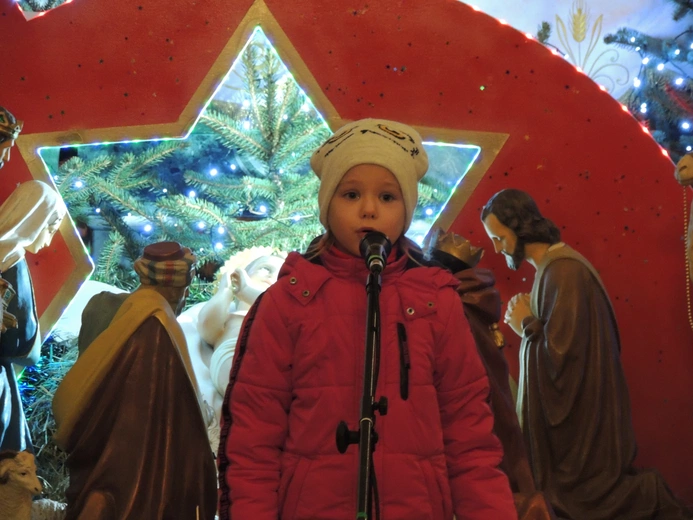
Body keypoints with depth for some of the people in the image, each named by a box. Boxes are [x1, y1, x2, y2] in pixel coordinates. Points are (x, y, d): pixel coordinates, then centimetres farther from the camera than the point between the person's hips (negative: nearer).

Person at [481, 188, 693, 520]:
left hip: (578, 415, -10)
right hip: (571, 408, 10)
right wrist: (529, 320, 3)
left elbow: (562, 352, -25)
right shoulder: (552, 265, 10)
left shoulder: (563, 271, -20)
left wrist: (526, 325, -11)